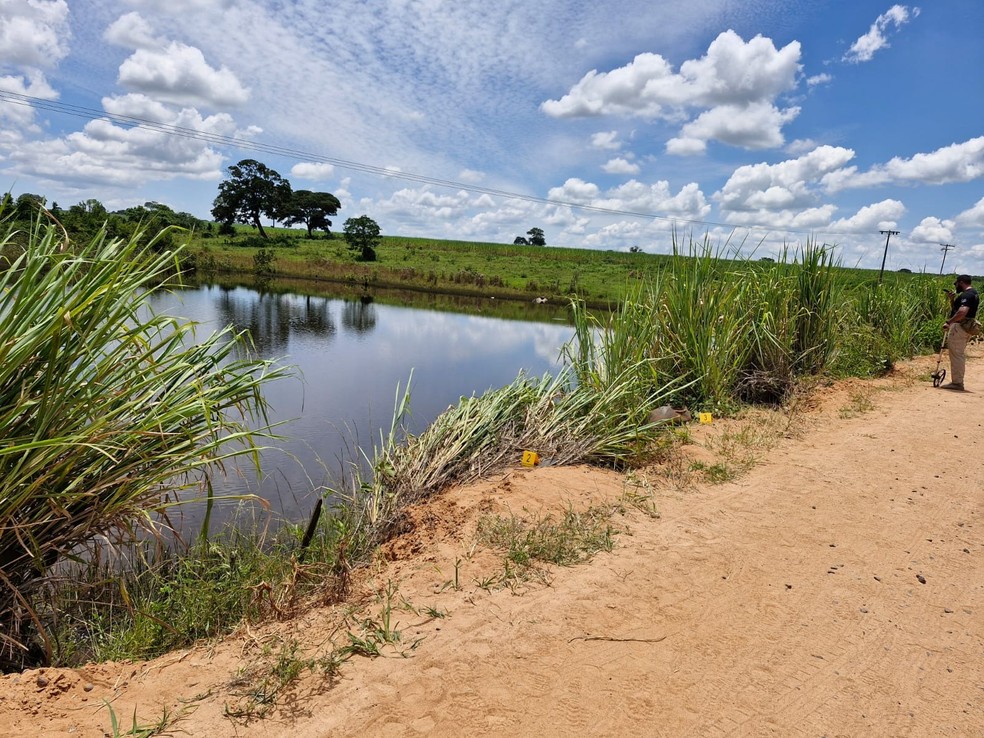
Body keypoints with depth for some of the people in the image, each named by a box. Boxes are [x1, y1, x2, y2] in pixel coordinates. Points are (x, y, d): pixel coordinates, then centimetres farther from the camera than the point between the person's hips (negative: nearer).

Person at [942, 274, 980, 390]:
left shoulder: (967, 295, -16)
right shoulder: (973, 293, 18)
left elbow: (962, 312, -31)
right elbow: (955, 309, 24)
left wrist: (949, 322, -25)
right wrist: (952, 300, 10)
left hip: (959, 327, -11)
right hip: (965, 328, 11)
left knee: (956, 355, -7)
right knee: (960, 354, 16)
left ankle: (957, 382, -5)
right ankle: (958, 381, 24)